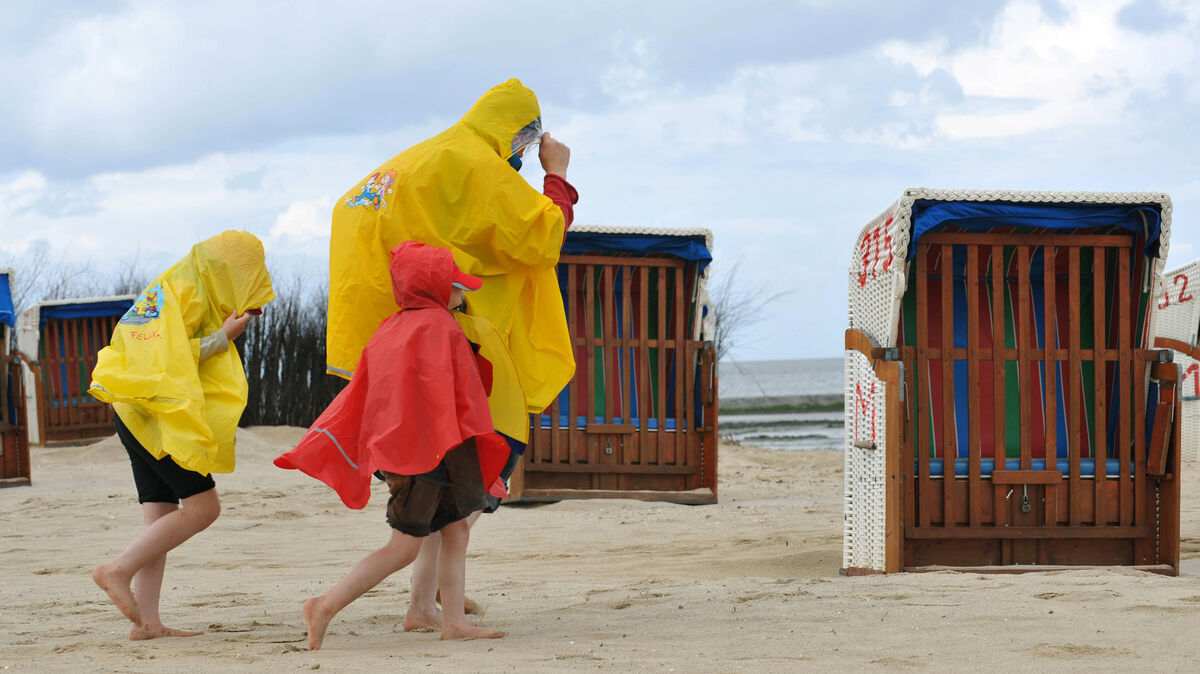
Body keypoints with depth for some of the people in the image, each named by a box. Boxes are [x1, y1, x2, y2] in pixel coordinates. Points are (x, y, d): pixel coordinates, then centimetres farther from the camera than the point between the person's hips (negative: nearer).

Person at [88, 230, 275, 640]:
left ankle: (147, 621, -1)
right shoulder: (184, 289, -10)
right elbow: (167, 357, -19)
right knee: (202, 507, -11)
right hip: (158, 413, -10)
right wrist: (223, 337, -14)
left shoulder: (189, 289, 21)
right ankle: (118, 571, -10)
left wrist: (226, 329, 10)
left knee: (161, 519, 4)